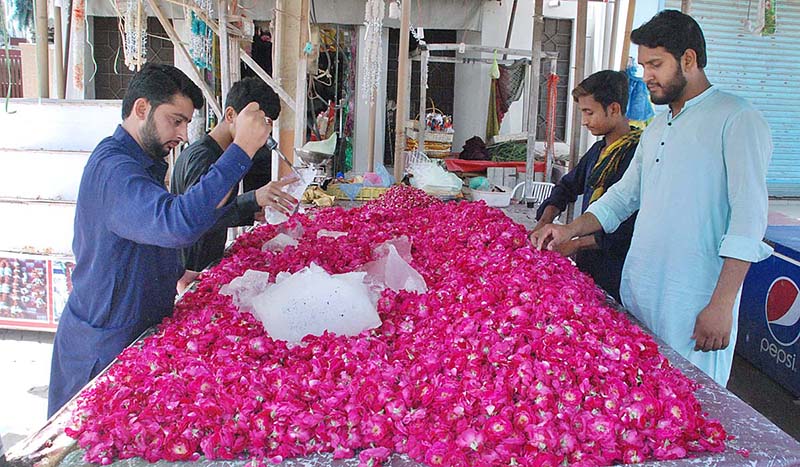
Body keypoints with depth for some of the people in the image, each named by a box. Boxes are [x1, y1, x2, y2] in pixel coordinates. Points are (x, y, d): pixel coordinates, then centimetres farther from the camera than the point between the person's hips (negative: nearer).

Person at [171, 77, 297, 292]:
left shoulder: (223, 155, 11)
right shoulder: (201, 156, -19)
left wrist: (253, 216, 1)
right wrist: (253, 199, -47)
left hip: (211, 262, 9)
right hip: (192, 270, -9)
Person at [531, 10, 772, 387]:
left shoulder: (738, 121, -7)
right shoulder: (657, 127, 17)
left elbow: (748, 218, -14)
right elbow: (624, 194, 23)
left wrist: (721, 305, -19)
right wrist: (569, 231, 10)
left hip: (694, 304, -7)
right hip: (637, 292, 7)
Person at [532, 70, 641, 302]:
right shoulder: (599, 149, 10)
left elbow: (629, 228, -24)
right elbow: (568, 186, 20)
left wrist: (577, 244, -19)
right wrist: (544, 222, 4)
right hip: (587, 265, 8)